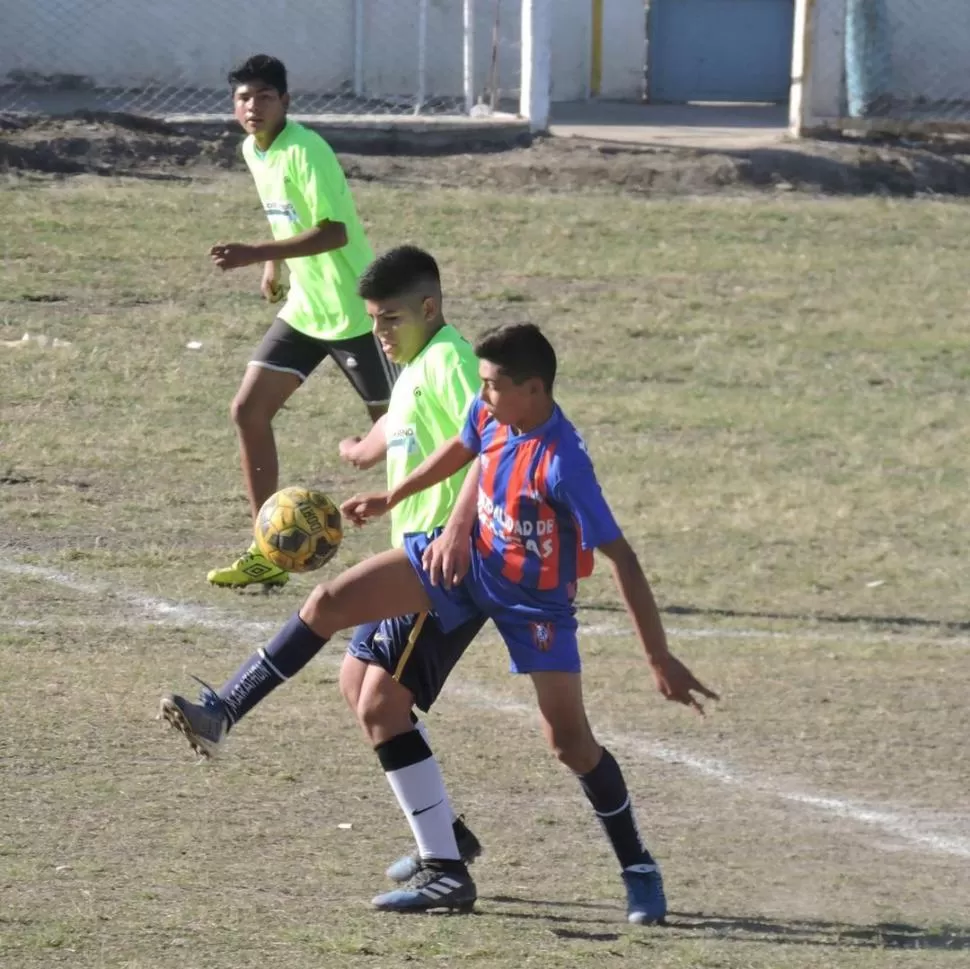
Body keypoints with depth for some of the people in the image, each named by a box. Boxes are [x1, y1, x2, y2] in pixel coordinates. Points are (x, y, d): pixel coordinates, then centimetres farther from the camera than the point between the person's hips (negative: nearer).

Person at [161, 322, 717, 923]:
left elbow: (621, 557, -33)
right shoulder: (489, 416, -14)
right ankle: (222, 712, 4)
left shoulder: (562, 463, -34)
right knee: (331, 603, -3)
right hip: (470, 557, 6)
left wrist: (660, 659, -33)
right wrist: (390, 500, 26)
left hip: (536, 597, -6)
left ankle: (641, 873, 10)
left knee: (570, 741, -7)